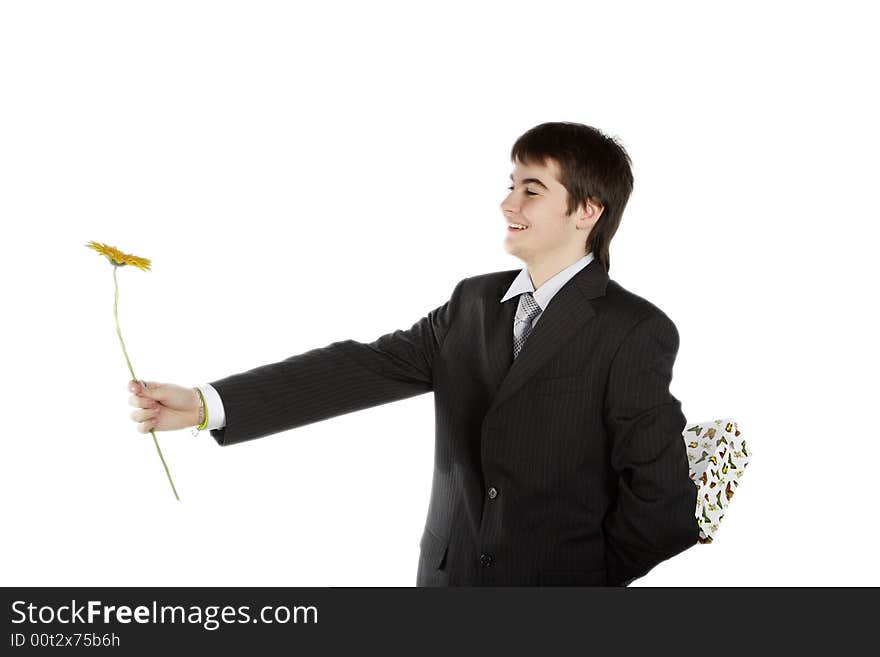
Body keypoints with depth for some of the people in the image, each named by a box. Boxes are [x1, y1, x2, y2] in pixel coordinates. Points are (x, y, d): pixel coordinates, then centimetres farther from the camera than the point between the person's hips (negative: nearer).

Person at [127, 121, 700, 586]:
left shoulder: (636, 334, -13)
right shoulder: (474, 303, 4)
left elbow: (661, 493, -14)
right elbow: (365, 368, -4)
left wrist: (597, 572, -1)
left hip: (563, 578, -5)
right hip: (449, 573, 5)